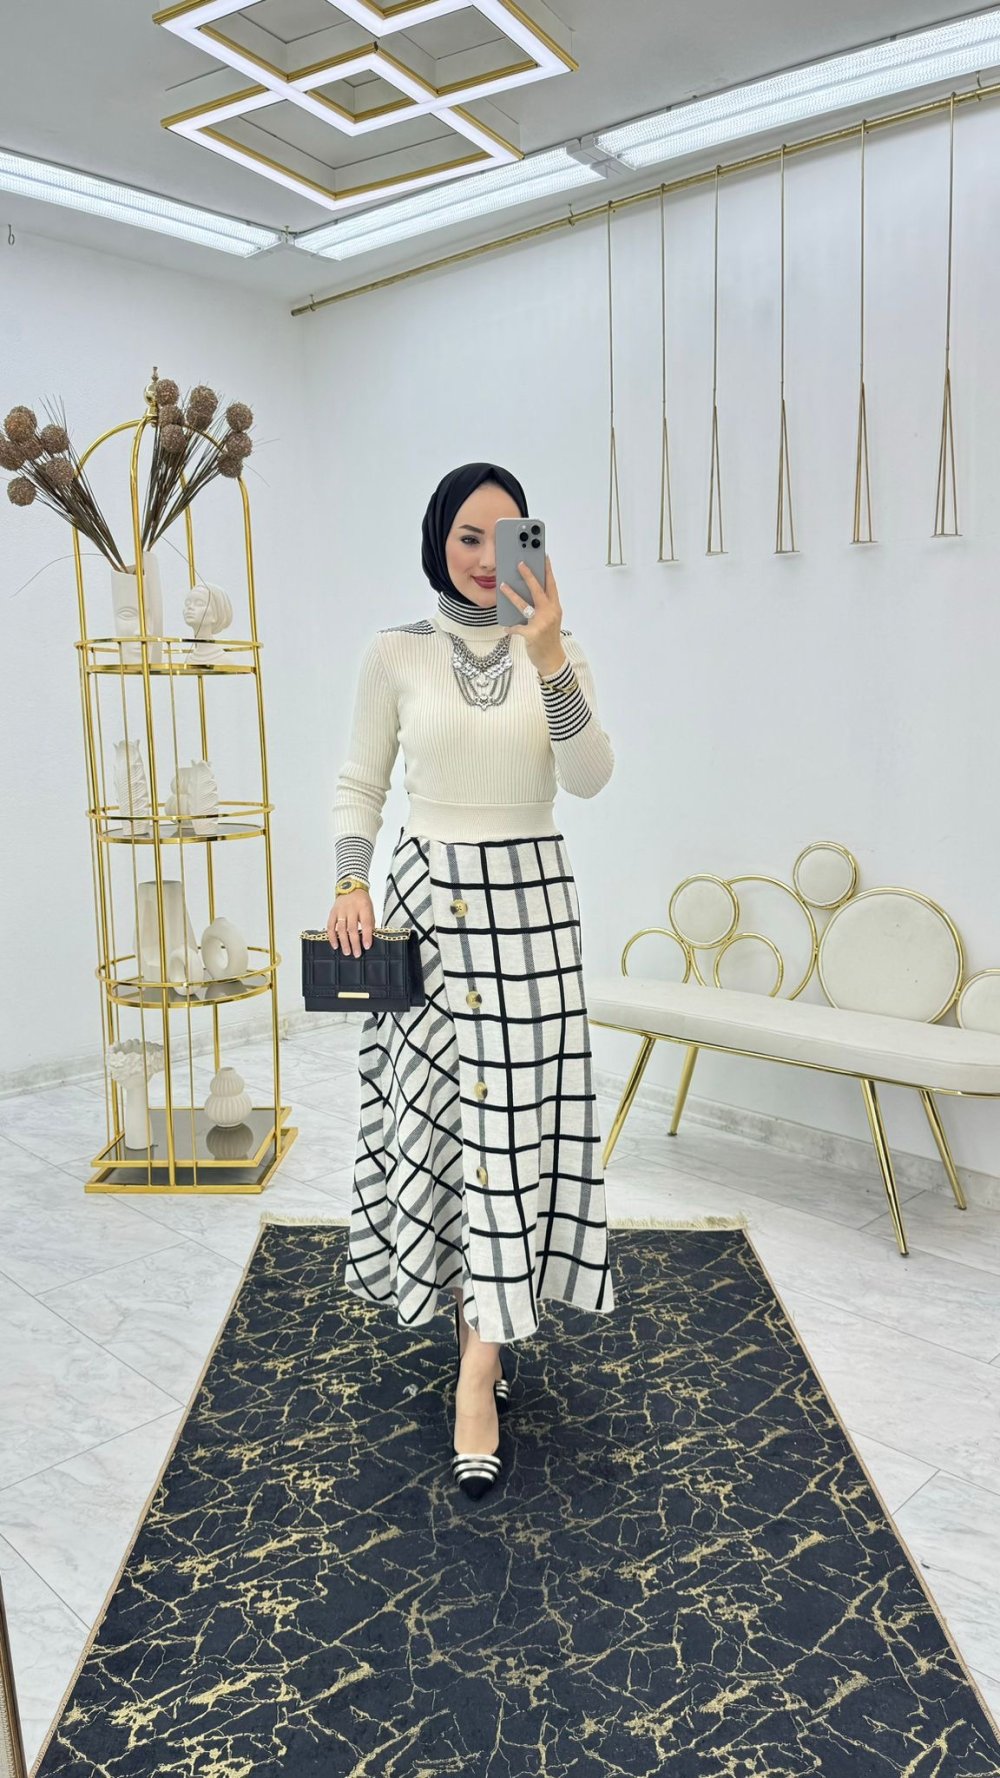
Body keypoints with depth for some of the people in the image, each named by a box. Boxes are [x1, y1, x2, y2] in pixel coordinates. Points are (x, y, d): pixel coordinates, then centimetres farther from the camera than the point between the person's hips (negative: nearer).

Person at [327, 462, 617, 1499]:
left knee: (515, 1114, -4)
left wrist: (548, 654, -22)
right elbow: (359, 783, 7)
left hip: (531, 900, 0)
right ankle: (479, 1324, 25)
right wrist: (352, 882, -7)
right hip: (429, 895, 0)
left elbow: (590, 779, -10)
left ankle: (478, 1372, 3)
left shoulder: (559, 648, 3)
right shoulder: (395, 653, 3)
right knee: (434, 1110, 4)